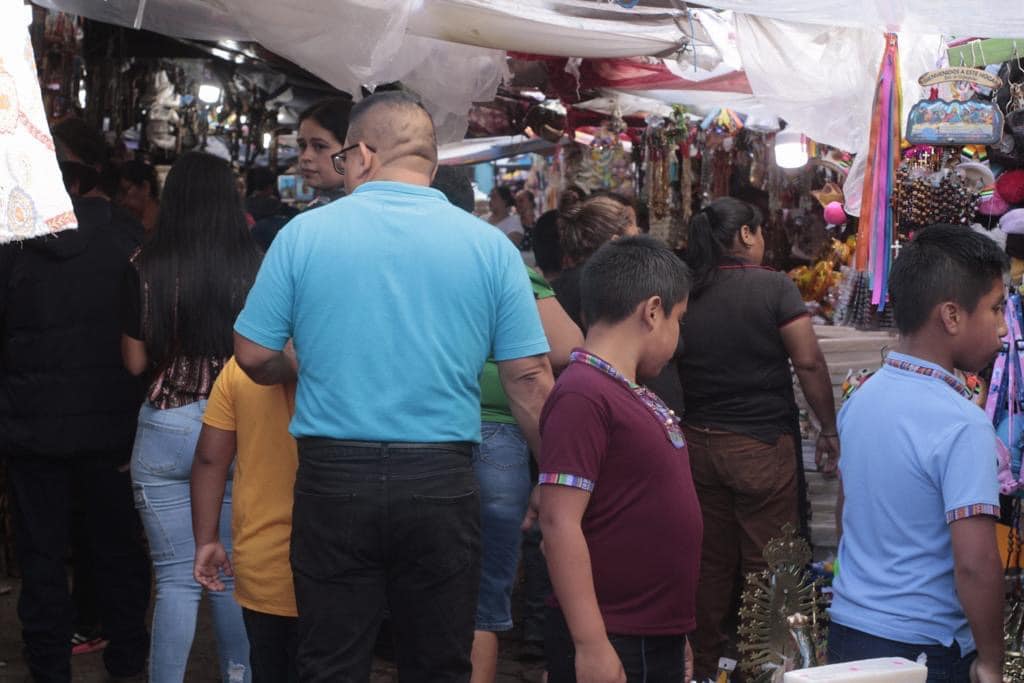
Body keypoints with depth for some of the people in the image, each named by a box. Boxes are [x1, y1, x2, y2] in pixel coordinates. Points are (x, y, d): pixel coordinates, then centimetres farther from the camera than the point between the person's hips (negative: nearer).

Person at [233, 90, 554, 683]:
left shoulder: (304, 233, -2)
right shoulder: (490, 246, -1)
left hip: (334, 478, 0)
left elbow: (254, 356, 1)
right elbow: (530, 380, -2)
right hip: (442, 481, 1)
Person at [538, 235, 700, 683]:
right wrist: (591, 645, -23)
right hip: (611, 646, -9)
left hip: (660, 637, 9)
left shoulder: (631, 394, 11)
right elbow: (560, 525, -21)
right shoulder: (583, 397, -16)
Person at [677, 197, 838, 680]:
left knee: (710, 564, 13)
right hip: (762, 442, -5)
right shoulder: (773, 287, -9)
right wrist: (829, 430, -4)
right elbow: (809, 362, -13)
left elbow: (671, 367, 8)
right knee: (766, 565, 4)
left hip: (698, 442, 5)